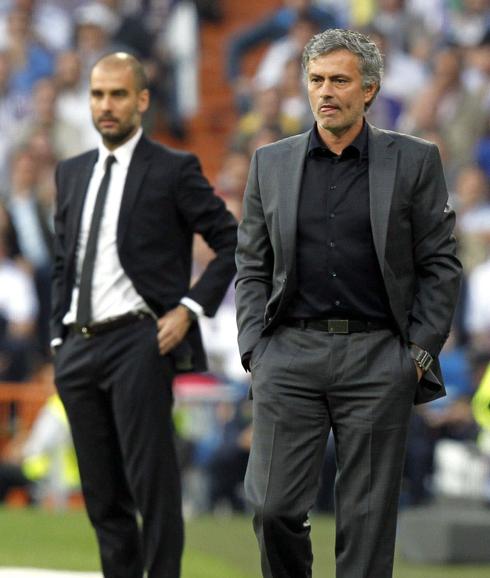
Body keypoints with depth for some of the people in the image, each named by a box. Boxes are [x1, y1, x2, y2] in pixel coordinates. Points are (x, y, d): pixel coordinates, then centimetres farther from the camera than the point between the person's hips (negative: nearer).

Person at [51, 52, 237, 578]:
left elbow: (232, 243, -2)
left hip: (138, 342, -6)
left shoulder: (174, 170, -2)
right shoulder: (71, 174, 16)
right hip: (80, 347, 6)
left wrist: (190, 307, -9)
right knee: (102, 491, 8)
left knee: (152, 483, -9)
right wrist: (60, 338, 13)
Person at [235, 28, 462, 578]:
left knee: (367, 517, 0)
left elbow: (439, 265, 4)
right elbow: (252, 266, 13)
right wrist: (254, 349, 2)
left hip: (378, 359, -1)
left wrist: (420, 352, -3)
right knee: (274, 507, -5)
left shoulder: (414, 161, 3)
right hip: (290, 353, 2)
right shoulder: (271, 163, 10)